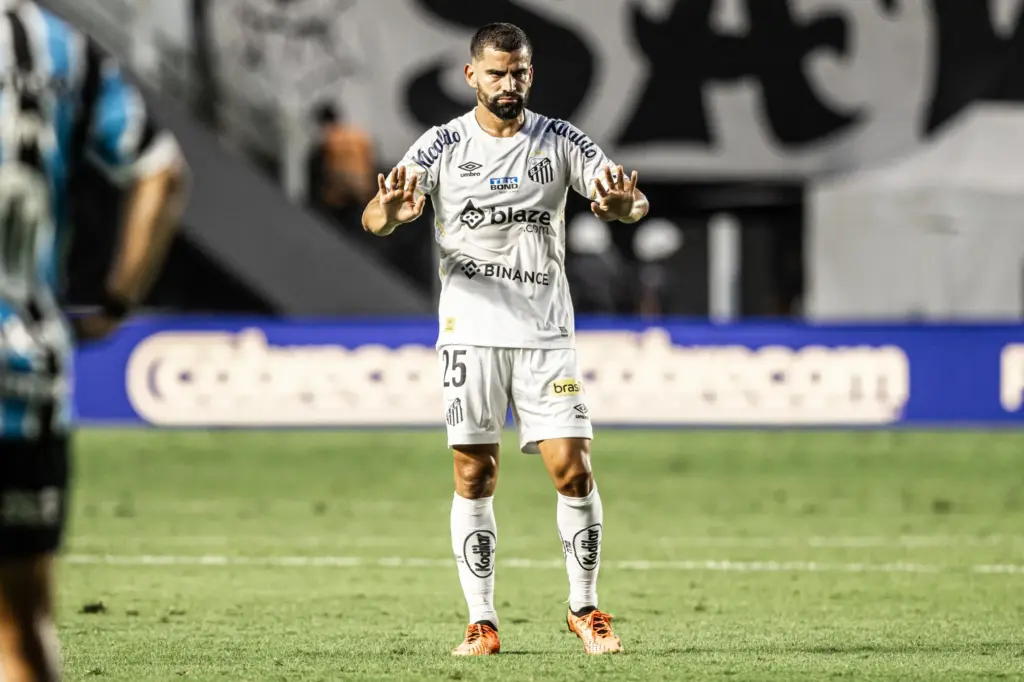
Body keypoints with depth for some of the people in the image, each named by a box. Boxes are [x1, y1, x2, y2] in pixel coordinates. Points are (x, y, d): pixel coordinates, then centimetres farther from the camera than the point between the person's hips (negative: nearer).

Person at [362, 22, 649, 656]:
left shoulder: (560, 141, 3)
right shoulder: (444, 145, 1)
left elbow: (633, 202, -4)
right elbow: (374, 218, -7)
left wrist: (624, 202, -29)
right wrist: (391, 210, -32)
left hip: (546, 332, 1)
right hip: (471, 332, 0)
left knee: (573, 470, -6)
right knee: (474, 478, -3)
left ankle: (584, 608, 10)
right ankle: (483, 622, 3)